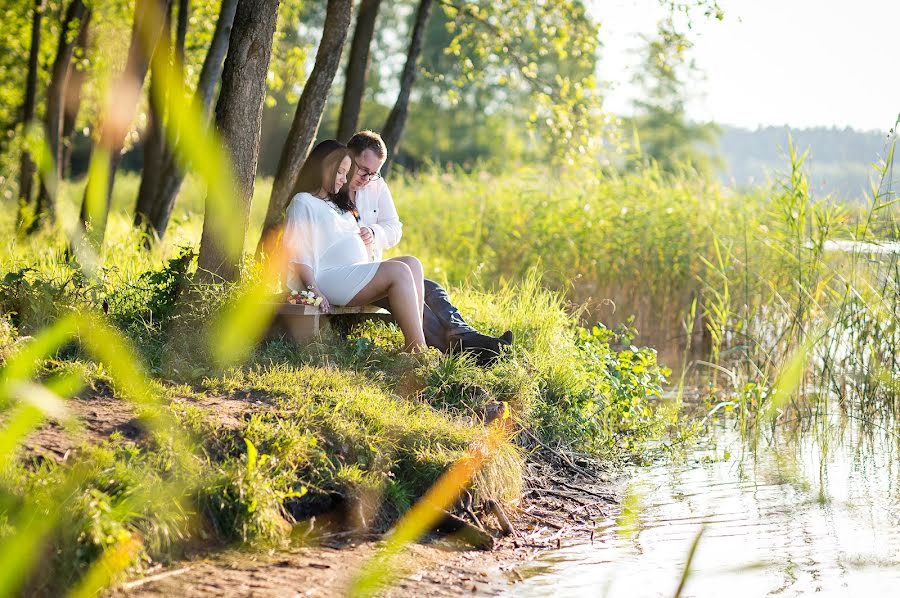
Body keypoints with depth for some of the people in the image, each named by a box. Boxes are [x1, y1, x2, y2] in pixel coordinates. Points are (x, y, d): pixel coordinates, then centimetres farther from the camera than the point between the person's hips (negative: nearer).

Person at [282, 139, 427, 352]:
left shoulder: (337, 203, 29)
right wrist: (314, 290, -21)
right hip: (331, 276, -10)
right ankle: (419, 349, -31)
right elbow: (297, 253, -10)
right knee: (399, 271, -24)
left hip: (360, 271, 10)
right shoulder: (303, 203, 0)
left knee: (412, 263, -10)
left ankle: (414, 343, -25)